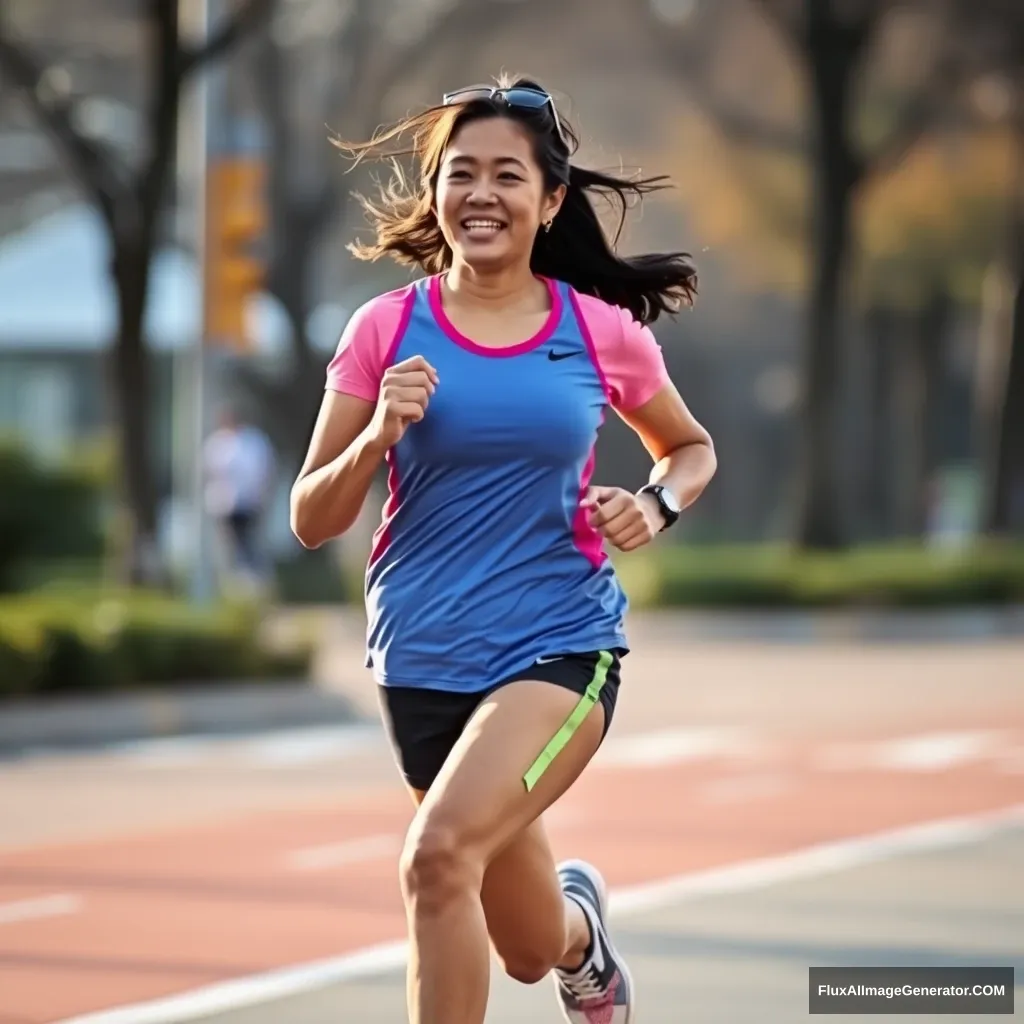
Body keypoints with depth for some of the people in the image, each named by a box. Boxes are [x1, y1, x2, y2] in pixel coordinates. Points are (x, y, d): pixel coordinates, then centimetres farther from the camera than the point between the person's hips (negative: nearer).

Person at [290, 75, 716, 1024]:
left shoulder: (604, 332, -2)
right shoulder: (386, 330, -2)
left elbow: (691, 449, 17)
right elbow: (312, 521, 0)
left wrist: (658, 503, -5)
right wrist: (379, 435, -19)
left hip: (560, 648, -2)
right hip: (421, 657, 2)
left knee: (440, 853, -30)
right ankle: (581, 926, 53)